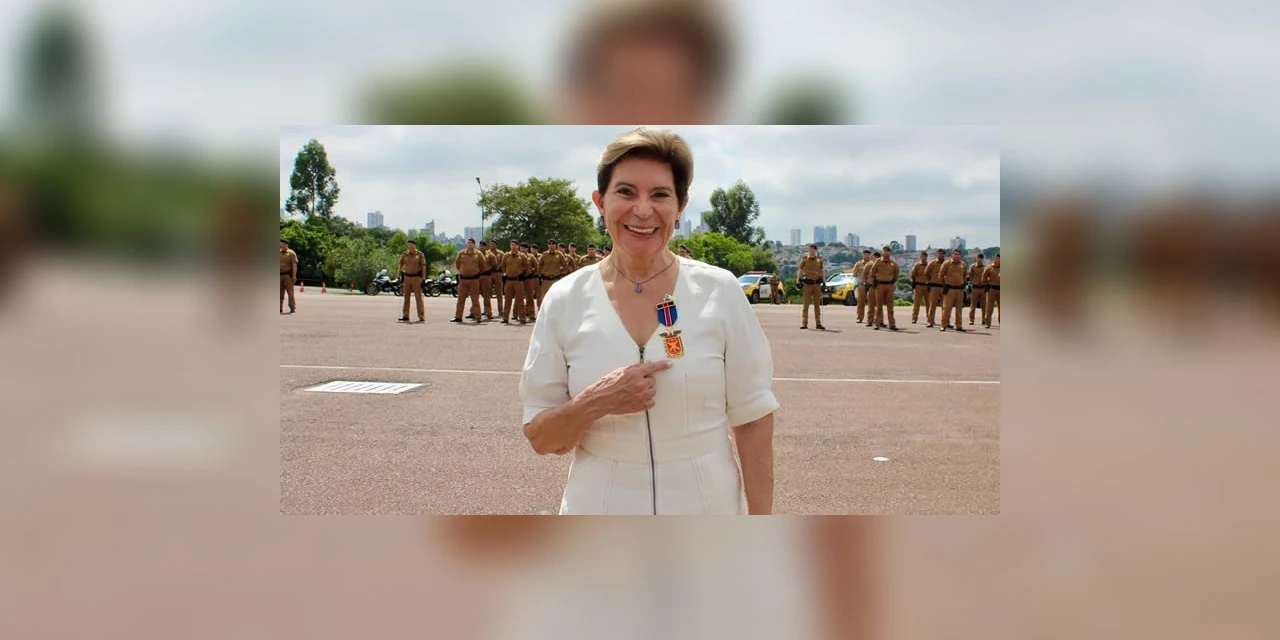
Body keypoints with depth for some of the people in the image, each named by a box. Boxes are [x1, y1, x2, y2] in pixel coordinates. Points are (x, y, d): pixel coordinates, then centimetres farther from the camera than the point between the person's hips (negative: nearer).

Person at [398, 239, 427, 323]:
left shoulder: (420, 255, -2)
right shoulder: (404, 254, 7)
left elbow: (423, 267, -3)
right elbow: (400, 265, 14)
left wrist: (423, 279, -9)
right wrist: (400, 277, 8)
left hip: (416, 277, -4)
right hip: (407, 277, 4)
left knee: (418, 297, -5)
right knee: (406, 297, 7)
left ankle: (421, 316, -3)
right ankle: (405, 316, 13)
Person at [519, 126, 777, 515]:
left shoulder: (720, 292, -7)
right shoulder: (564, 302, -6)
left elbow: (752, 420, -2)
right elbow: (540, 438, -3)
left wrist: (761, 525, -4)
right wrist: (593, 404, -21)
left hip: (708, 506, 0)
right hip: (599, 506, 1)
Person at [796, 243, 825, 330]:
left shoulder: (819, 260, 9)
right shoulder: (804, 260, 2)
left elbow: (822, 271, 14)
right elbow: (800, 272, 2)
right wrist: (798, 282, -4)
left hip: (817, 284, 2)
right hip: (807, 284, -2)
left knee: (817, 304, 5)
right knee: (806, 304, -3)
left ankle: (818, 324, 9)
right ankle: (804, 323, -1)